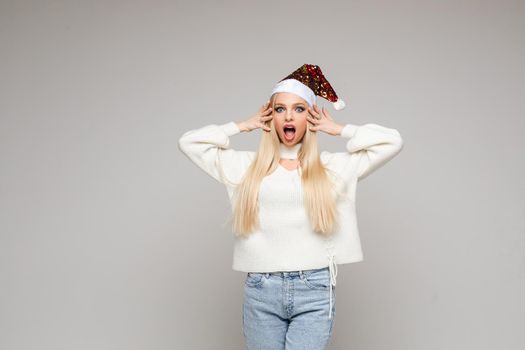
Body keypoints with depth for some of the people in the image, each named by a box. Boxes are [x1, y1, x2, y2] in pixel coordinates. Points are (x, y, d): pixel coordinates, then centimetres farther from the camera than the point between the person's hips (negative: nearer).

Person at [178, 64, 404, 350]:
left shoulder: (334, 166, 8)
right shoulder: (245, 166, 11)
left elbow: (392, 141, 5)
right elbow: (189, 141, 12)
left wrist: (338, 129, 10)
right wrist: (242, 126, 14)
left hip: (315, 291, -1)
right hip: (261, 291, 2)